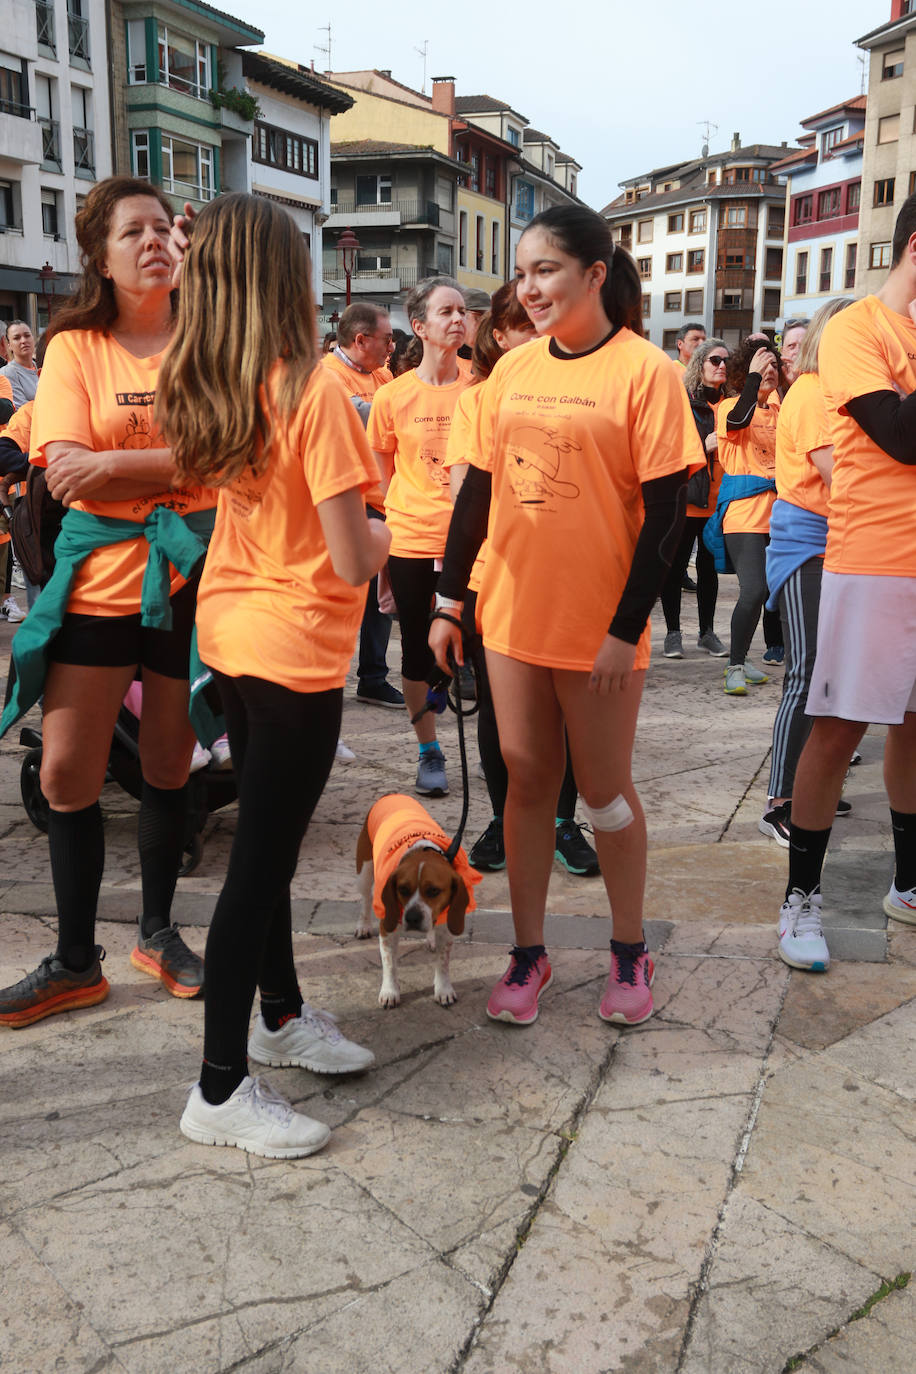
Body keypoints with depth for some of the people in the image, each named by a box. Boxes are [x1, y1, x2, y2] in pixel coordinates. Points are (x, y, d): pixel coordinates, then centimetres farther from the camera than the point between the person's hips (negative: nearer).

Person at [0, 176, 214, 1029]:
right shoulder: (74, 348, 3)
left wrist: (115, 462, -17)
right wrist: (181, 460, -15)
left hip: (188, 573, 0)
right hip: (99, 572, 0)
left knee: (168, 768, 10)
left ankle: (157, 931, 31)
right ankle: (75, 962, 19)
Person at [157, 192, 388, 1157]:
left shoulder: (205, 385, 3)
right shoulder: (314, 390, -19)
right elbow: (350, 562, -20)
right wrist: (385, 535, -1)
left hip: (230, 633, 8)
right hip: (294, 652, -8)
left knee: (266, 844, 20)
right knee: (260, 861, 0)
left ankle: (280, 1014, 38)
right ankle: (221, 1091, 13)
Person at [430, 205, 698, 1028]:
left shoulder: (643, 370, -8)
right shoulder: (514, 369, 7)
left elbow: (666, 511, -11)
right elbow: (479, 486, 10)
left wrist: (627, 627, -14)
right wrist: (449, 601, 9)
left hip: (599, 626, -4)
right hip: (513, 613, 5)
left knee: (605, 789, 7)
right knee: (527, 781, 10)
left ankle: (630, 953, 27)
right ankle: (528, 953, 24)